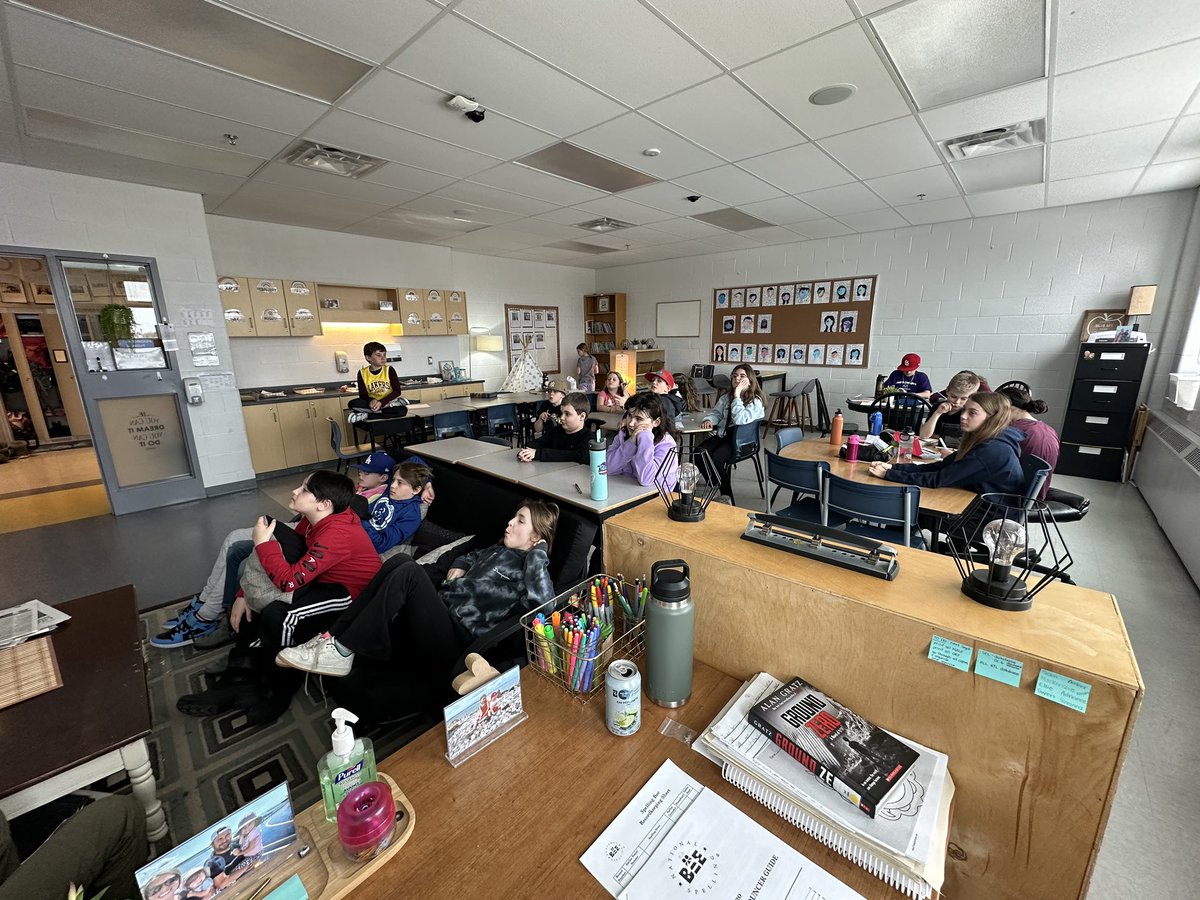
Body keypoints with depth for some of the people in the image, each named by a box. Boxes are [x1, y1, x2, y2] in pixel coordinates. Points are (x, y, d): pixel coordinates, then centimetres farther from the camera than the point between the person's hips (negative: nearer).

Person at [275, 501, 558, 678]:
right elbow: (470, 556, 37)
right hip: (440, 614, 8)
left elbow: (541, 599, -27)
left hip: (453, 640, -8)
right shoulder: (500, 550, 19)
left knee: (409, 571, -23)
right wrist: (458, 568, 16)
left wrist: (539, 552, -19)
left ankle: (341, 651, -11)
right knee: (398, 563, -11)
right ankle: (334, 637, -10)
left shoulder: (529, 567, -5)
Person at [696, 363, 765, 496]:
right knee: (699, 453, -18)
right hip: (723, 434, 7)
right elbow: (716, 412, 15)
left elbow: (740, 420, -21)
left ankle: (726, 495, -10)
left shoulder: (755, 401, -7)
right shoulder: (727, 396, 14)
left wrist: (737, 396, -18)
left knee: (716, 459, -30)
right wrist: (709, 420, -8)